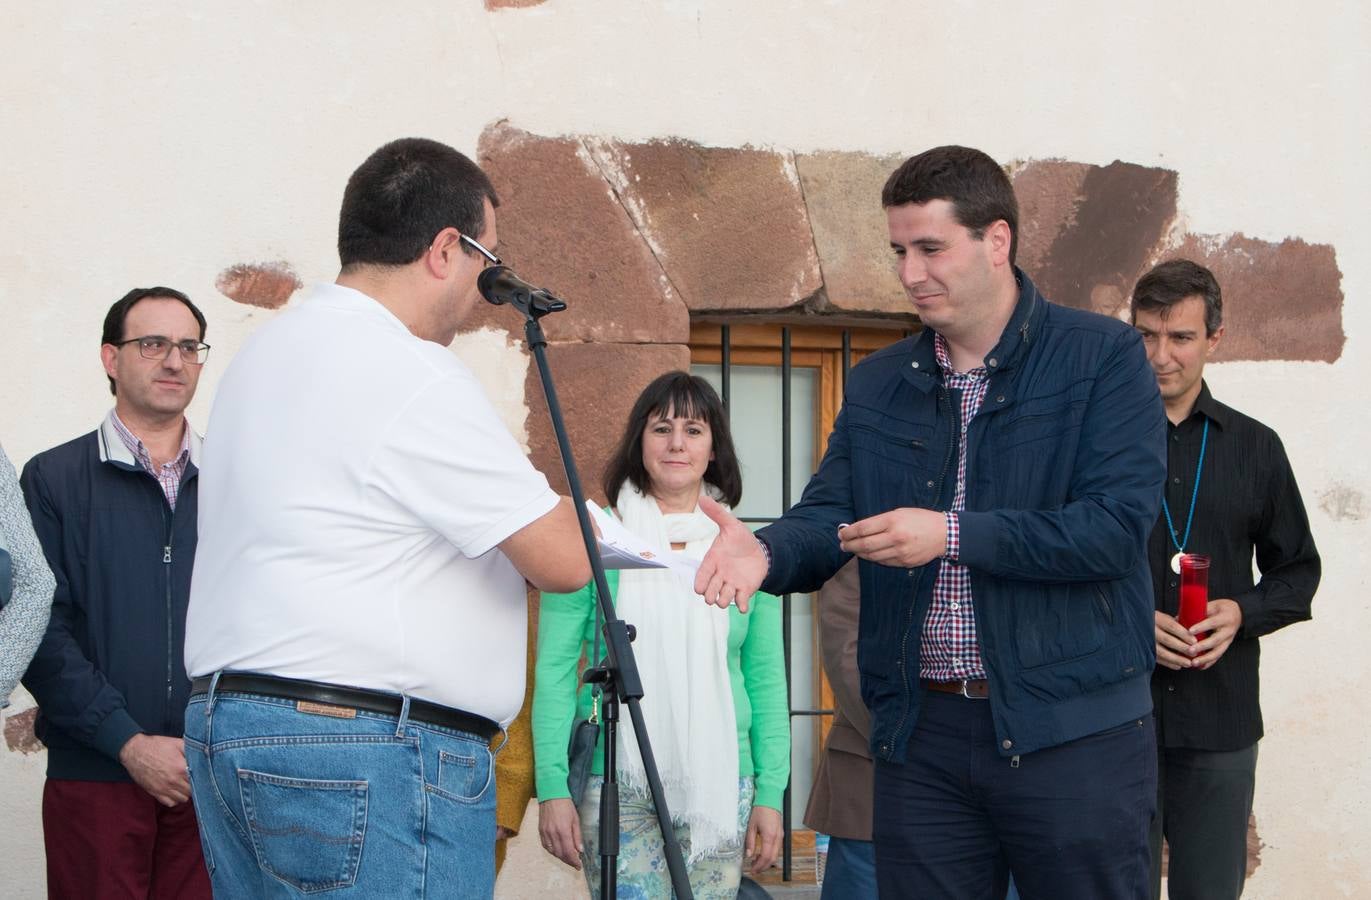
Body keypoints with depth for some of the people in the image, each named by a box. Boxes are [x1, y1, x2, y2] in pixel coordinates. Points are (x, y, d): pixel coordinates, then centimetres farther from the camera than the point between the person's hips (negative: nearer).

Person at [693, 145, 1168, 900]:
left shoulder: (1103, 357, -5)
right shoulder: (877, 385, 11)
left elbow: (1118, 524, -15)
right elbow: (826, 518, 5)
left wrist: (952, 535, -20)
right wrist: (765, 552, -19)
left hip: (1071, 731, -4)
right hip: (920, 734, 4)